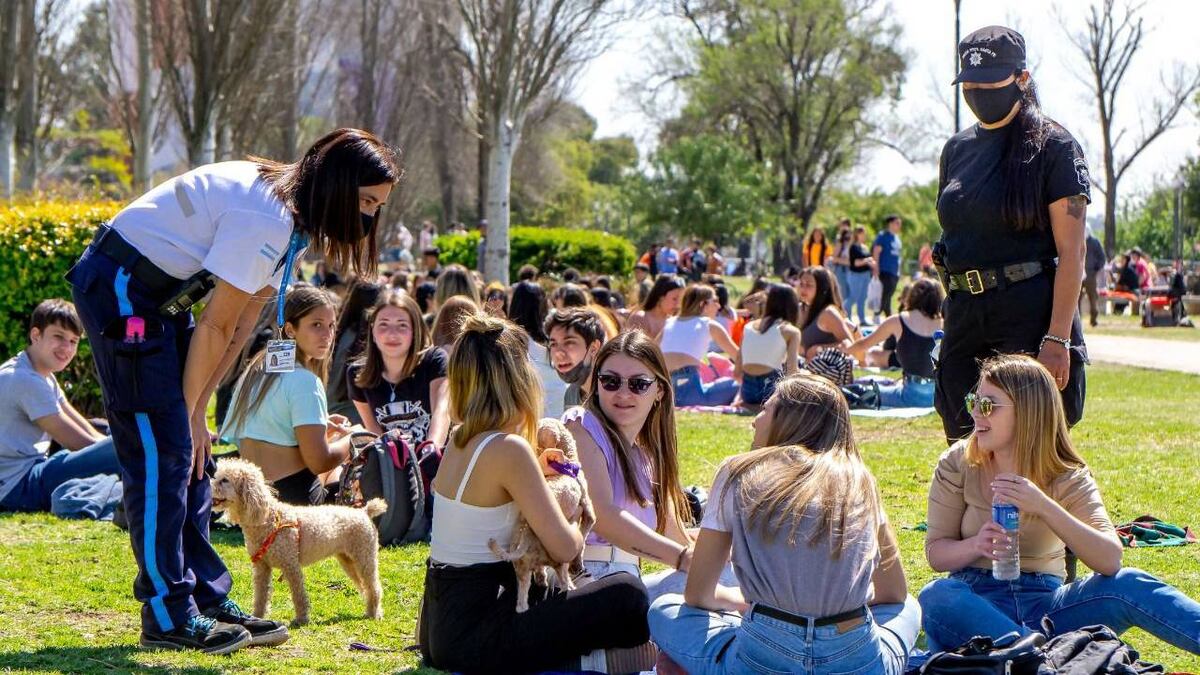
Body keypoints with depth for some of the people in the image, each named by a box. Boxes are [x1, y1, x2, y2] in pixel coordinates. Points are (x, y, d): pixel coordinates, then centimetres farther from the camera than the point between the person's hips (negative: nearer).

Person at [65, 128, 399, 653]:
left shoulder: (294, 215, 6)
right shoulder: (266, 218, -25)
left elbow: (243, 323, 6)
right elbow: (216, 327, -18)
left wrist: (196, 408, 2)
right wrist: (189, 408, -8)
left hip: (159, 294, 10)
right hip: (119, 289, -10)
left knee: (188, 454, 9)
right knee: (160, 454, -10)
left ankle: (208, 599, 13)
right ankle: (169, 614, -5)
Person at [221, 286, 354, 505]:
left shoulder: (257, 368, 11)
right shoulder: (305, 381, -15)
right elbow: (319, 461, -17)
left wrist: (320, 426, 14)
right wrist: (351, 439, 1)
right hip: (293, 494, -8)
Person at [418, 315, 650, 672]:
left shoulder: (460, 439, 6)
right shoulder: (508, 450, -18)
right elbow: (564, 548, -17)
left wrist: (532, 471, 12)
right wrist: (576, 529, 5)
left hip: (440, 623, 9)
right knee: (626, 593, -9)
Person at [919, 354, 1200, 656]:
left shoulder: (1068, 478, -2)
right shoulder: (958, 463, 1)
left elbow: (1110, 560, -18)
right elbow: (936, 553, 0)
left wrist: (1044, 507, -31)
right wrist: (975, 545, -23)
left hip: (1044, 603, 0)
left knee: (1127, 584, -26)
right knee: (936, 597, -36)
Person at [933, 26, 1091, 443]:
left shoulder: (1052, 146, -4)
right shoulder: (958, 149, 15)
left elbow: (1071, 252, -9)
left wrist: (1057, 339, -17)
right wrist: (952, 315, 15)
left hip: (1031, 313, -6)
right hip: (965, 313, 6)